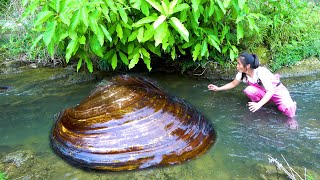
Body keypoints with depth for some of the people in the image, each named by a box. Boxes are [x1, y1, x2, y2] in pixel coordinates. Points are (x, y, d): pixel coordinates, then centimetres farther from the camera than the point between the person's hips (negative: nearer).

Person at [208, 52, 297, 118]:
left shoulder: (261, 72, -33)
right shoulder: (242, 74, -15)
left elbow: (271, 91, -38)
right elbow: (233, 84, 5)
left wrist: (259, 105, -50)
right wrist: (218, 88, -1)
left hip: (277, 91, -4)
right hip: (263, 92, 5)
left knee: (289, 112, -28)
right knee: (249, 90, -28)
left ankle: (290, 104, 7)